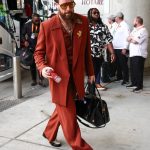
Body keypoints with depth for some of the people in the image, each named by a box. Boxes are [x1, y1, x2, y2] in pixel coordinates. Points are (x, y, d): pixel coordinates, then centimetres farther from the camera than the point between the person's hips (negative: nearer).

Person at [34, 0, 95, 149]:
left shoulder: (83, 21, 0)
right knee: (69, 115, 1)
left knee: (62, 110, 19)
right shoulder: (47, 25, -10)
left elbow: (86, 50, 8)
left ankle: (49, 133, 43)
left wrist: (90, 72, 12)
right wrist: (42, 67, -20)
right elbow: (38, 52, -1)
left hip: (76, 76, 4)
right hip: (59, 76, -4)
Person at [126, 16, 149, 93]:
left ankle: (139, 86, -4)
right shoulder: (134, 30, 19)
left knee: (138, 70, -8)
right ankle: (134, 83, 25)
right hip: (132, 53, 9)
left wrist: (131, 38, 1)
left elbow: (136, 41, -19)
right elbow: (128, 38, 14)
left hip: (139, 54, -9)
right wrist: (133, 39, -6)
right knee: (133, 70, 14)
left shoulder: (143, 30, -10)